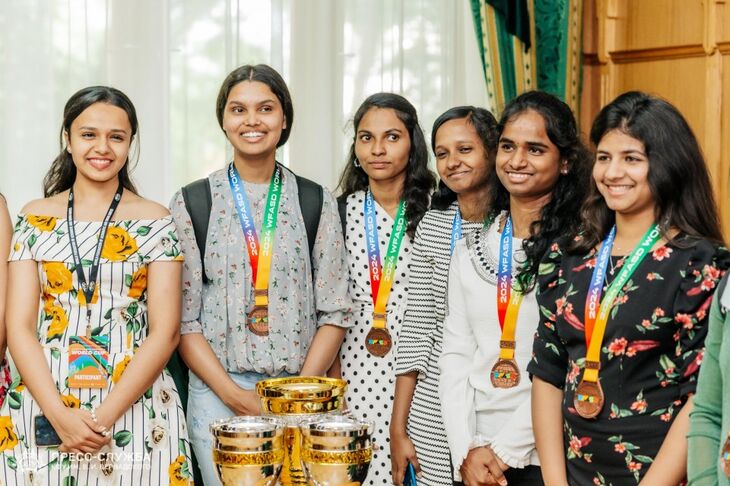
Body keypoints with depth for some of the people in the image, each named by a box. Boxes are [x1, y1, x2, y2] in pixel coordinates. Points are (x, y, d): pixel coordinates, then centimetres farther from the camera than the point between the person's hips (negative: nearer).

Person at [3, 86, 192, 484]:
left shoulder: (155, 221, 2)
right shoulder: (35, 218, 6)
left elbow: (165, 331, -4)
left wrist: (104, 417, -14)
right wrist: (59, 415, -13)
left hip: (137, 415, -1)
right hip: (41, 416, 1)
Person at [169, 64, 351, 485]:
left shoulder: (318, 203, 6)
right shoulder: (192, 203, 3)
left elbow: (334, 313, 3)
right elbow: (182, 319, -1)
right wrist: (233, 394, -12)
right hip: (217, 394, -1)